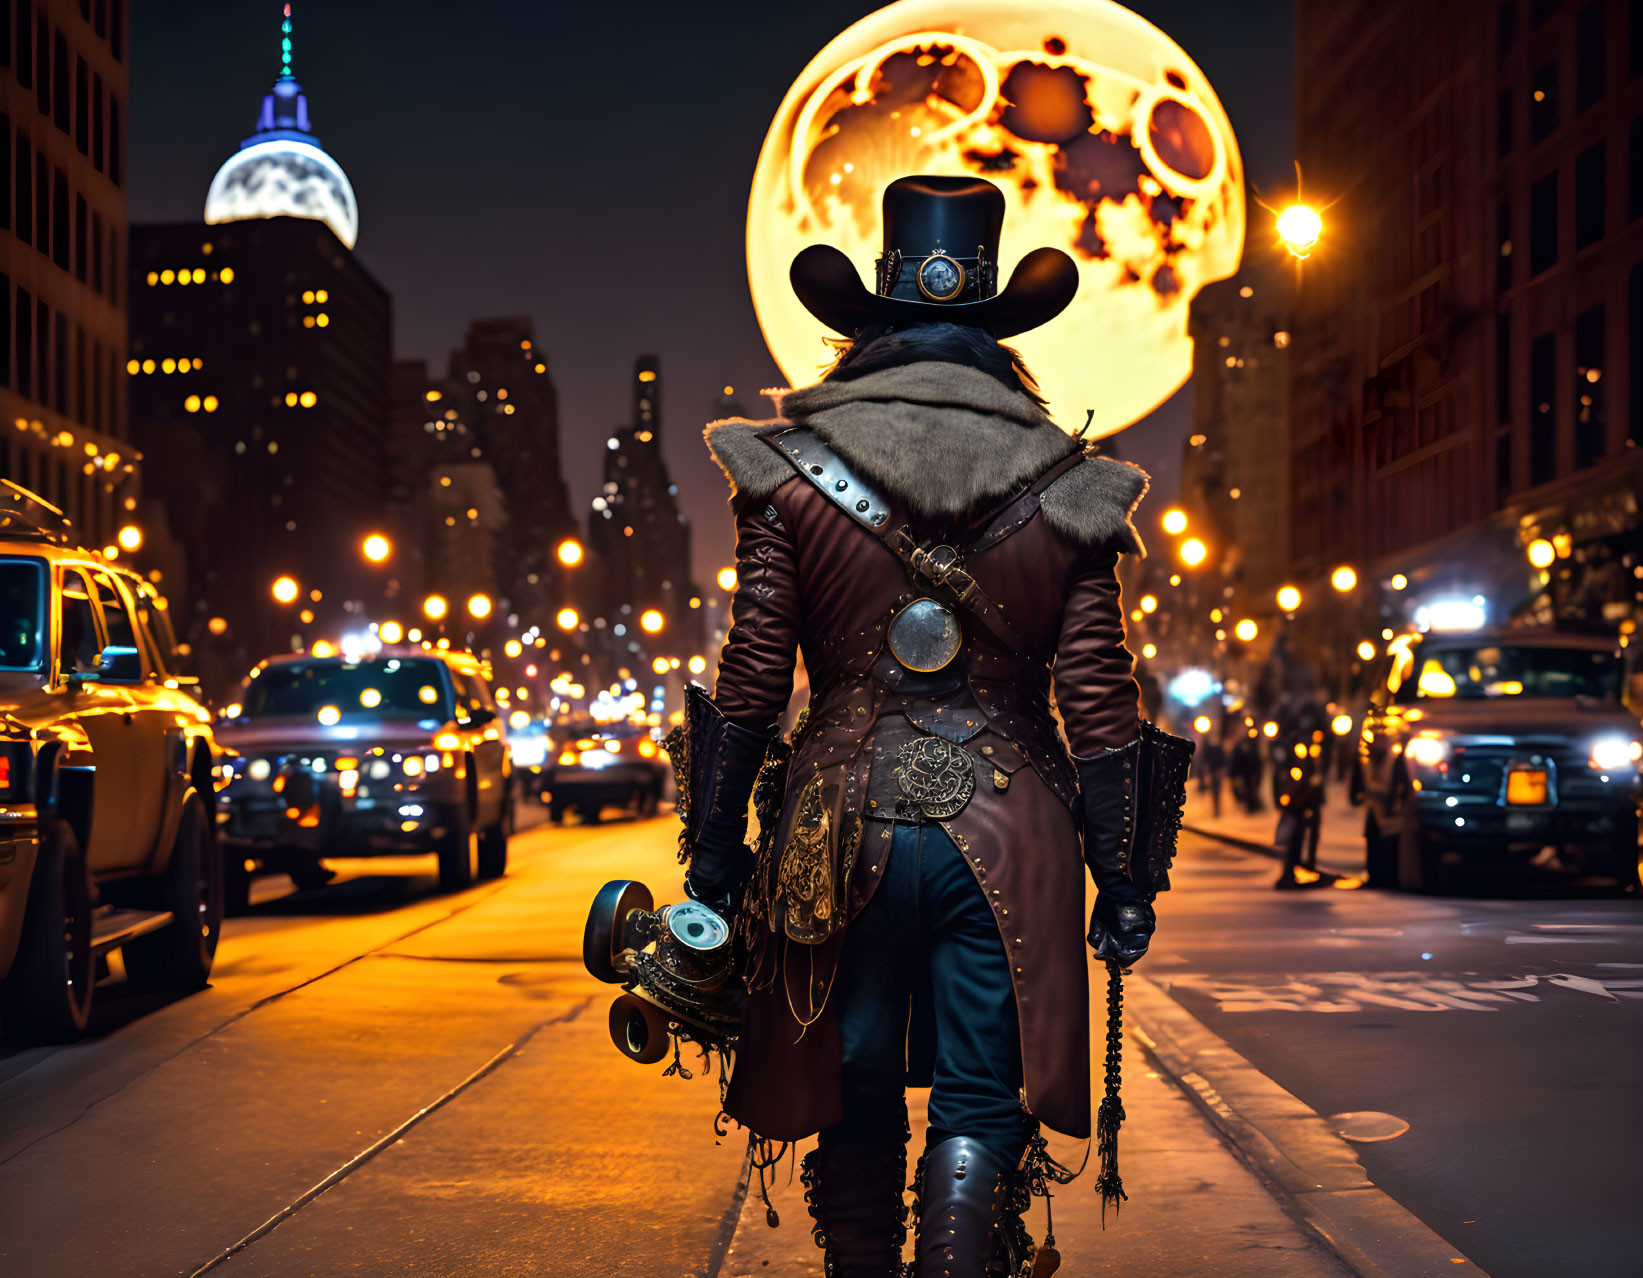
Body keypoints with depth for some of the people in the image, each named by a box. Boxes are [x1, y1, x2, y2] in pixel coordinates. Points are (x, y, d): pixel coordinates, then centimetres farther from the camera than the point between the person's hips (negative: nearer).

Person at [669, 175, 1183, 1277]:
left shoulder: (793, 473, -2)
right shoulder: (1065, 493, 0)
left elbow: (752, 682, -2)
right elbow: (1099, 704, -1)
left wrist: (717, 855, 5)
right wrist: (1124, 878, 7)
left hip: (843, 825, 1)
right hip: (1009, 837, 0)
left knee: (856, 1102, 15)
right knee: (981, 1112, 5)